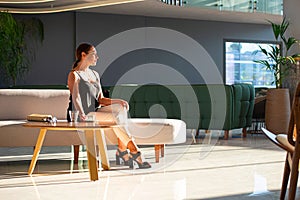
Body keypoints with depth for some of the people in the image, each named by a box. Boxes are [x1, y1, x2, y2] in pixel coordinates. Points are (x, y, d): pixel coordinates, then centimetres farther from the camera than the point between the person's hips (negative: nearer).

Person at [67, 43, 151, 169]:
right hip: (84, 117, -7)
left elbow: (101, 99, 12)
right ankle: (135, 152, -24)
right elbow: (76, 98, -18)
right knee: (115, 117, -27)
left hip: (95, 111, 7)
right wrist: (82, 115, -36)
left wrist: (119, 101, -5)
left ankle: (121, 151, -24)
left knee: (120, 108, -19)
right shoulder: (74, 75, -5)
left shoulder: (95, 74, 18)